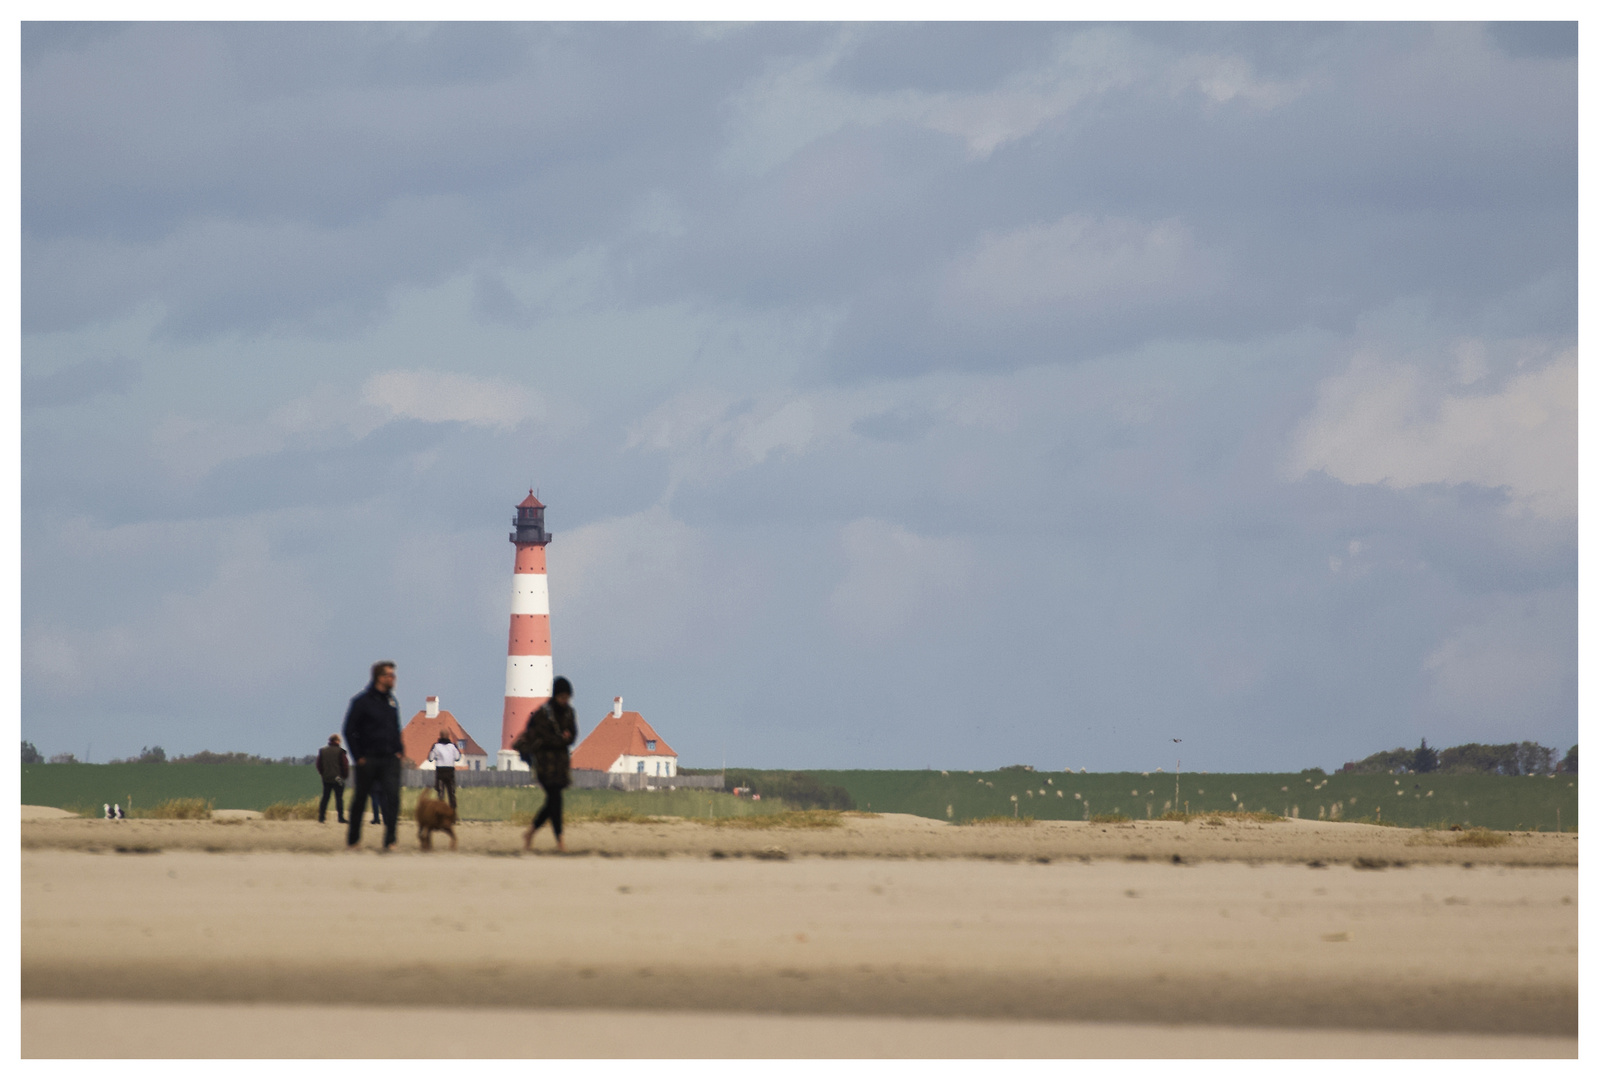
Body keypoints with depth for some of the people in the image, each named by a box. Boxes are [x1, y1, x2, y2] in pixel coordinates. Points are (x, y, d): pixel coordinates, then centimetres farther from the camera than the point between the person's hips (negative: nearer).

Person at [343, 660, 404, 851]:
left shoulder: (392, 702, 13)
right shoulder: (362, 701, -5)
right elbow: (349, 731, -4)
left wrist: (399, 750, 12)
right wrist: (358, 756, -9)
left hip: (389, 759, 4)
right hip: (368, 760, -4)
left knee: (392, 796, -14)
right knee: (360, 799, 7)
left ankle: (389, 840, -17)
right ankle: (354, 840, 22)